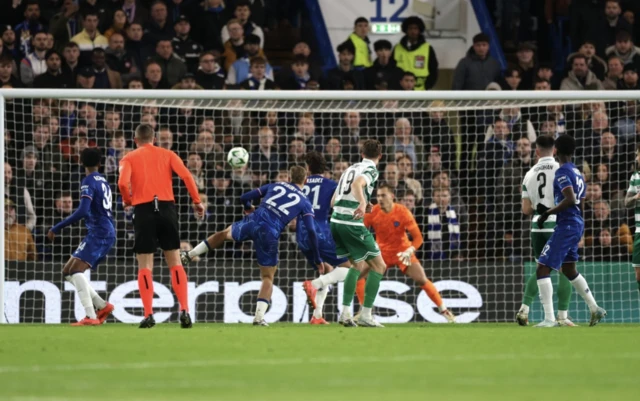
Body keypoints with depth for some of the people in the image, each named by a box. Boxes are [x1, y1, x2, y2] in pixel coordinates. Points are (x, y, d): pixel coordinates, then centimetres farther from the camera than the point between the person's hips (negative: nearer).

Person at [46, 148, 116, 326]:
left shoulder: (89, 182, -10)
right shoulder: (103, 181, 17)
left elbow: (82, 211, -22)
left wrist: (57, 228, -20)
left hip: (98, 233, -9)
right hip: (107, 233, 9)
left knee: (75, 270, -21)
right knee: (68, 272, 11)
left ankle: (91, 316, -32)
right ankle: (102, 305, 9)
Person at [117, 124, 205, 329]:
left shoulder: (129, 158, 8)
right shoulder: (167, 155, 12)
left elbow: (123, 182, -10)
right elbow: (186, 175, -3)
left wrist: (127, 201, 9)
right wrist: (197, 201, 1)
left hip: (144, 210, -1)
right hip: (167, 207, 1)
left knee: (145, 267, 4)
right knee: (175, 263, 7)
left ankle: (148, 314, -5)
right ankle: (184, 310, -4)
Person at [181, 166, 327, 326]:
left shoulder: (275, 186, 17)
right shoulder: (305, 203, 10)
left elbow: (245, 197, 15)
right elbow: (311, 232, 1)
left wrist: (249, 208, 40)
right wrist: (317, 259, 8)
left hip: (253, 222, 2)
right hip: (270, 234, -2)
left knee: (224, 234, 34)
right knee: (268, 278, 11)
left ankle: (189, 256, 36)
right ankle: (259, 317, -3)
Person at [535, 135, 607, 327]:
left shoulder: (562, 172, -14)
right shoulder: (578, 173, 15)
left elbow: (570, 199, -26)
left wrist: (547, 213, -19)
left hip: (566, 226, -10)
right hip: (577, 224, 10)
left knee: (542, 269, -8)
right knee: (569, 269, 26)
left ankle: (549, 319, -14)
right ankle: (595, 309, 31)